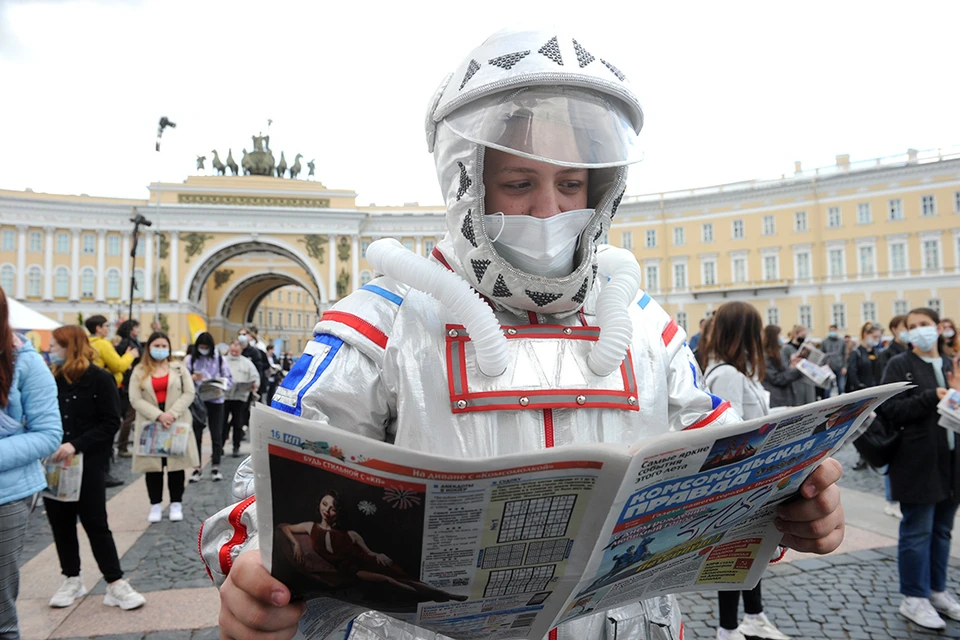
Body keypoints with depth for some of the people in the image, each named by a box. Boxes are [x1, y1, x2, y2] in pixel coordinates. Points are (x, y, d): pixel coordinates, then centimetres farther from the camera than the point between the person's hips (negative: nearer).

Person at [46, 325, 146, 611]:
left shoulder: (100, 379, -9)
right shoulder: (52, 380, 4)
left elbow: (110, 423, -12)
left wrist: (76, 445, -22)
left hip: (87, 464, -5)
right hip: (54, 465, 5)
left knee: (96, 525, 0)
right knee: (60, 523, 13)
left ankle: (116, 584, 9)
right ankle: (71, 579, 29)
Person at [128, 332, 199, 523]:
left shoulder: (179, 368, 8)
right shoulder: (139, 371, 5)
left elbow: (189, 393, 0)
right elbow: (135, 399, -5)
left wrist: (173, 413, -14)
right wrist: (158, 415, -17)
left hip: (177, 423, 0)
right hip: (150, 423, 0)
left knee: (176, 463, 3)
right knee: (153, 466, 4)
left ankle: (176, 504, 13)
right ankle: (155, 505, 15)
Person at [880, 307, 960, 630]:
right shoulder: (899, 365, -5)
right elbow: (890, 410, -14)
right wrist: (932, 397, -23)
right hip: (918, 462, -6)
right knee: (917, 530, 1)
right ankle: (914, 598, 12)